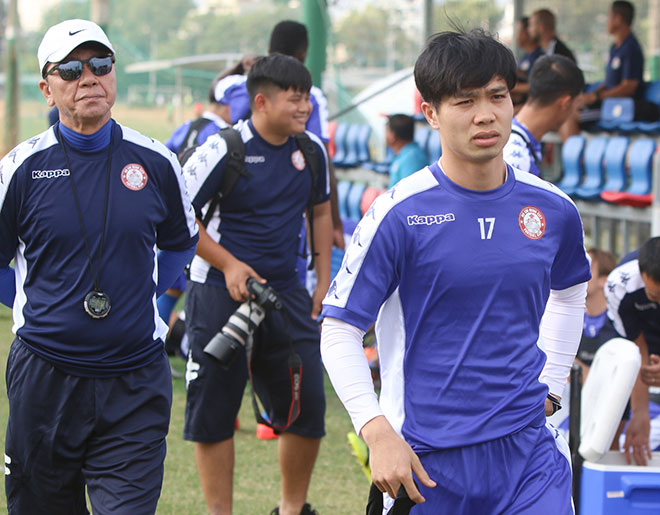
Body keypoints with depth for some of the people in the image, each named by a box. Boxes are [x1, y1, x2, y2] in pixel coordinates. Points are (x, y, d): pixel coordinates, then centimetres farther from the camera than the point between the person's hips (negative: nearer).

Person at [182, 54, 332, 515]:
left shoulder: (312, 149, 3)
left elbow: (320, 211, 19)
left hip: (285, 291, 5)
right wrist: (229, 264, -15)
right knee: (214, 410, 0)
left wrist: (324, 281, 14)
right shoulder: (222, 150, -13)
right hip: (220, 291, -4)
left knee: (307, 405, 2)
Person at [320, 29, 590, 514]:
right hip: (428, 460, -3)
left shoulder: (554, 209, 4)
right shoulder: (399, 214, -10)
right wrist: (378, 433, -17)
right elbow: (338, 332, -7)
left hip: (529, 449, 3)